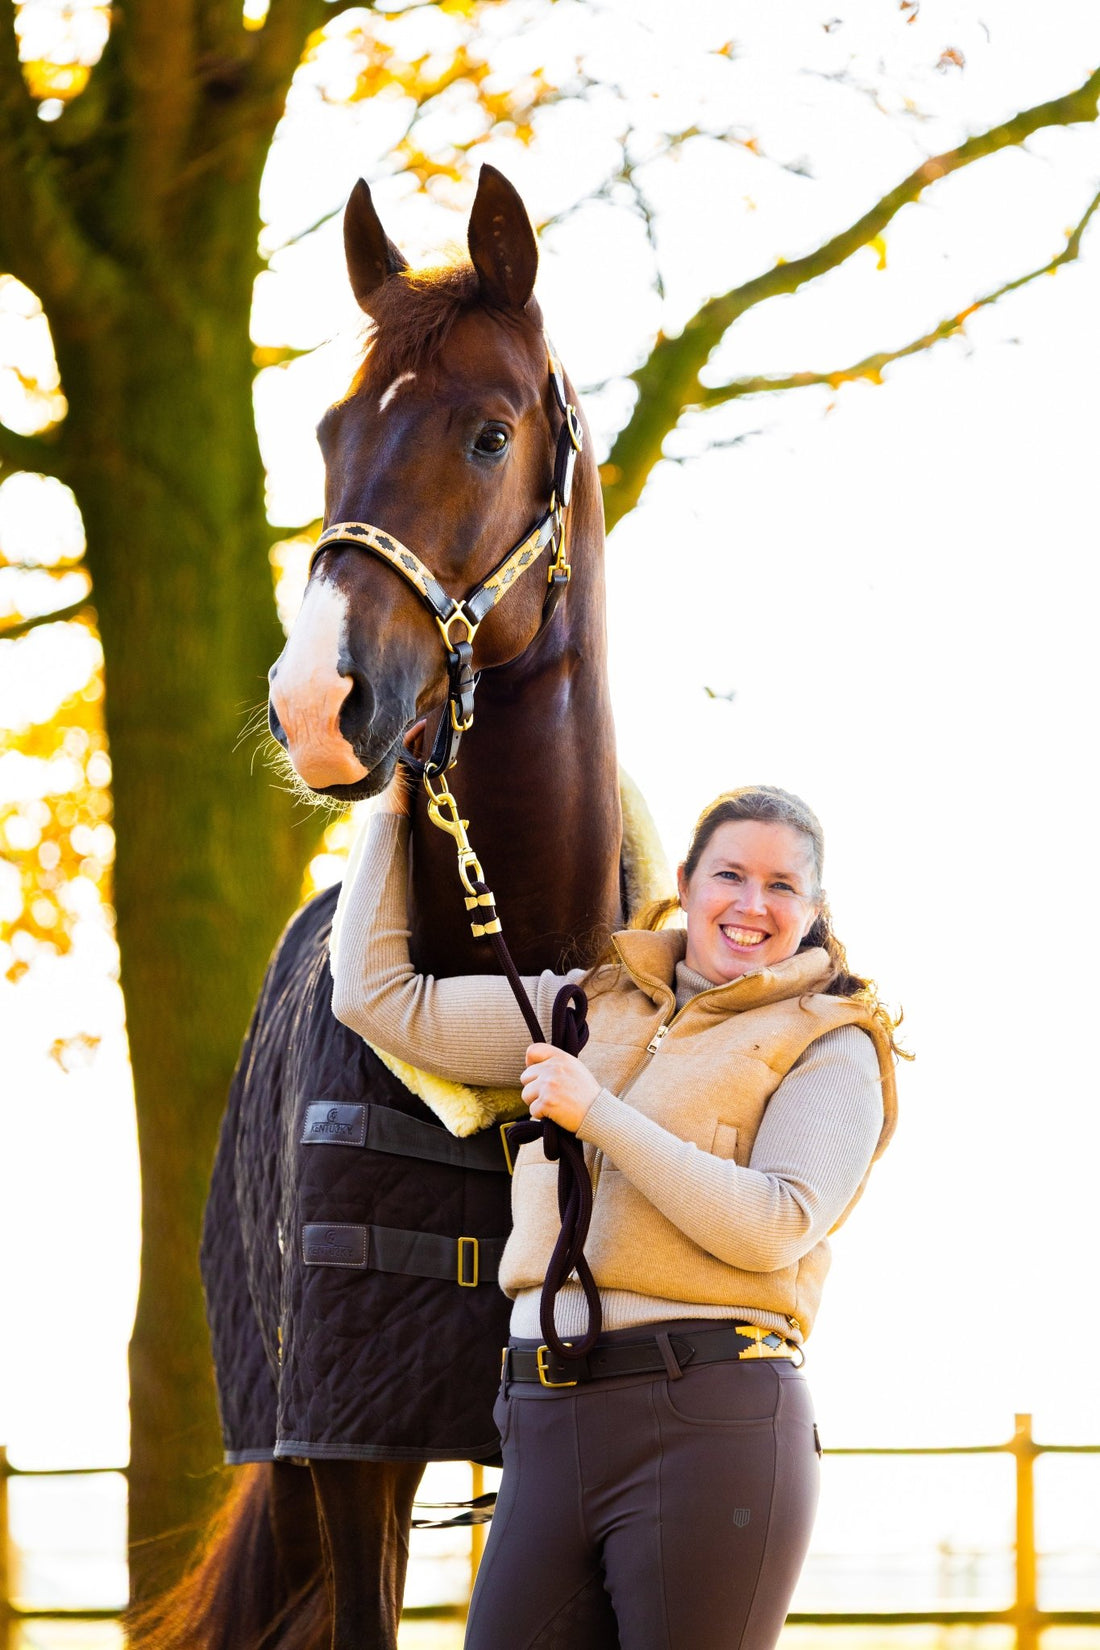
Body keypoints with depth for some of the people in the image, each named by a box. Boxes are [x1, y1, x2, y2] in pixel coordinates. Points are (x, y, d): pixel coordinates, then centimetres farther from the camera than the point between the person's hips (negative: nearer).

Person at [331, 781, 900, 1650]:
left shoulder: (830, 1049, 5)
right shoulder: (586, 1005, 21)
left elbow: (775, 1227, -11)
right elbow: (380, 996, 22)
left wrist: (598, 1113, -10)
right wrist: (392, 806, 24)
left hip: (707, 1423, -5)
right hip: (551, 1430, 5)